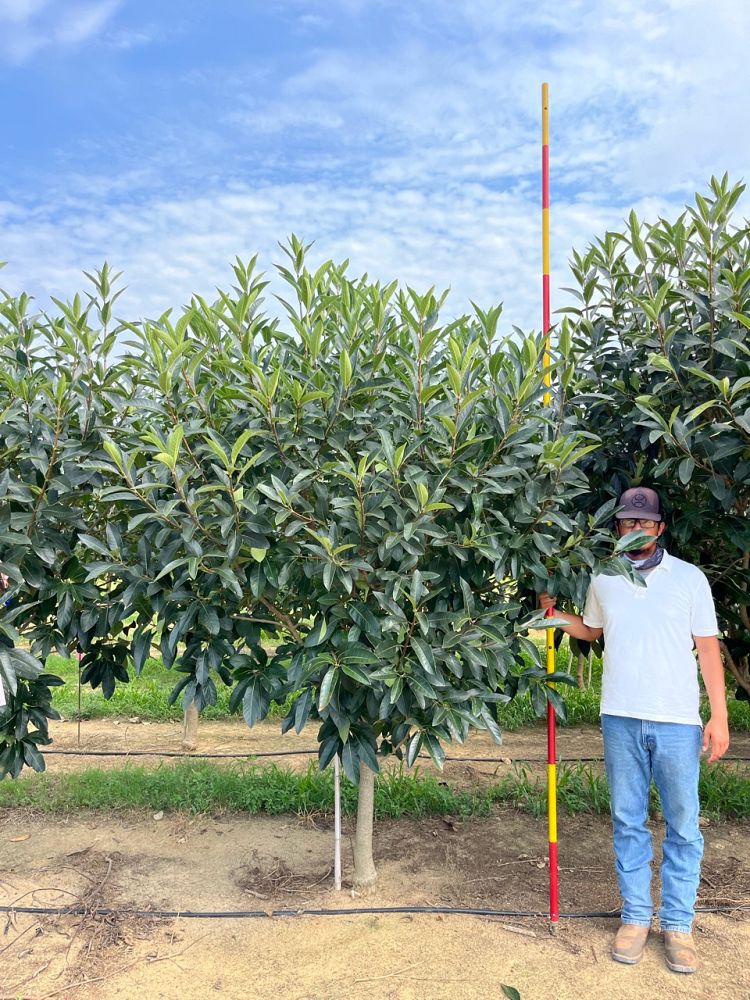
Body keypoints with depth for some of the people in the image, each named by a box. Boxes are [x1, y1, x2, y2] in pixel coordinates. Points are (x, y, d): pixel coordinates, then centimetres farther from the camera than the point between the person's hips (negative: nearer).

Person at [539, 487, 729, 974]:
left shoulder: (689, 578, -2)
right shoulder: (603, 579, 5)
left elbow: (708, 648, -1)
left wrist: (720, 715, -6)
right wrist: (555, 612, 7)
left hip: (677, 722, -2)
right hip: (621, 719, 2)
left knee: (683, 827, 6)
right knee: (628, 823, 11)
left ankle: (678, 924, 19)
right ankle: (636, 916, 23)